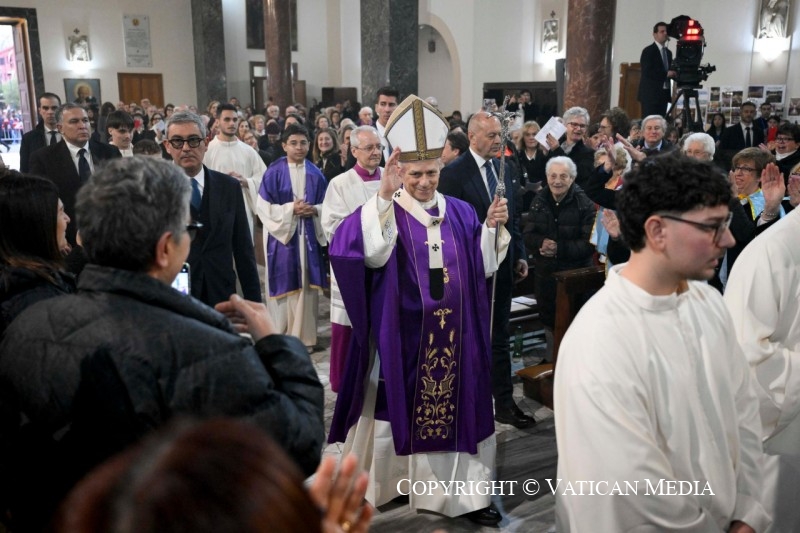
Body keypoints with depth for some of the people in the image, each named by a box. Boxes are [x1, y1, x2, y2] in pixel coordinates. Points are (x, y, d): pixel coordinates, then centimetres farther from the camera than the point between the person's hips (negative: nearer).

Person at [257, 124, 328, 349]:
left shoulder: (315, 174, 7)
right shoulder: (274, 172, -4)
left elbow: (326, 204, 11)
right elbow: (263, 206, -7)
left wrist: (315, 210, -10)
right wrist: (290, 209, -16)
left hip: (308, 236, 3)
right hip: (282, 235, -3)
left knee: (307, 284, 5)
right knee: (285, 285, -1)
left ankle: (304, 335, 15)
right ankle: (281, 337, 11)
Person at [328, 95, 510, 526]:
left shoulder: (460, 212, 7)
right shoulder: (384, 211, -6)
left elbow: (481, 266, 6)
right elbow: (366, 251, -27)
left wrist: (492, 227, -9)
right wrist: (383, 196, -35)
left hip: (454, 335, 4)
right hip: (402, 334, -3)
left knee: (455, 407, 10)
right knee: (396, 407, 9)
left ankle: (460, 492, 24)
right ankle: (379, 481, 29)